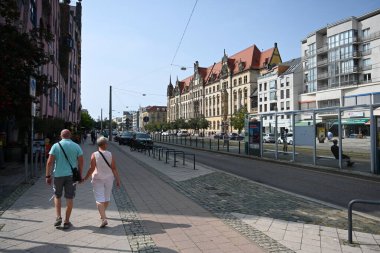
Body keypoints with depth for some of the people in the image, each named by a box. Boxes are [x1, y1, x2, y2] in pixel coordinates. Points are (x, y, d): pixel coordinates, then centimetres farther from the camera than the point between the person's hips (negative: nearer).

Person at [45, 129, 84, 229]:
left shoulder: (56, 146, -2)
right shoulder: (76, 146, 1)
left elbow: (49, 162, -6)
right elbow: (81, 162, 0)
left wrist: (48, 176, 0)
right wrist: (79, 175, 10)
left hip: (58, 175, 0)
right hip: (71, 175, 0)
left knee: (57, 196, 19)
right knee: (69, 198, 6)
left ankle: (58, 217, 9)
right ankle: (66, 221, 11)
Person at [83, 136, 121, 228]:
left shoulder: (94, 155, -10)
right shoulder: (110, 154, -6)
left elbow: (92, 168, -12)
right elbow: (114, 168, -6)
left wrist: (85, 178, -1)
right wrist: (118, 180, -1)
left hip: (98, 179, -2)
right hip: (109, 178, 3)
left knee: (100, 199, -1)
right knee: (107, 198, 19)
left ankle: (104, 219, -12)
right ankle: (103, 214, 39)